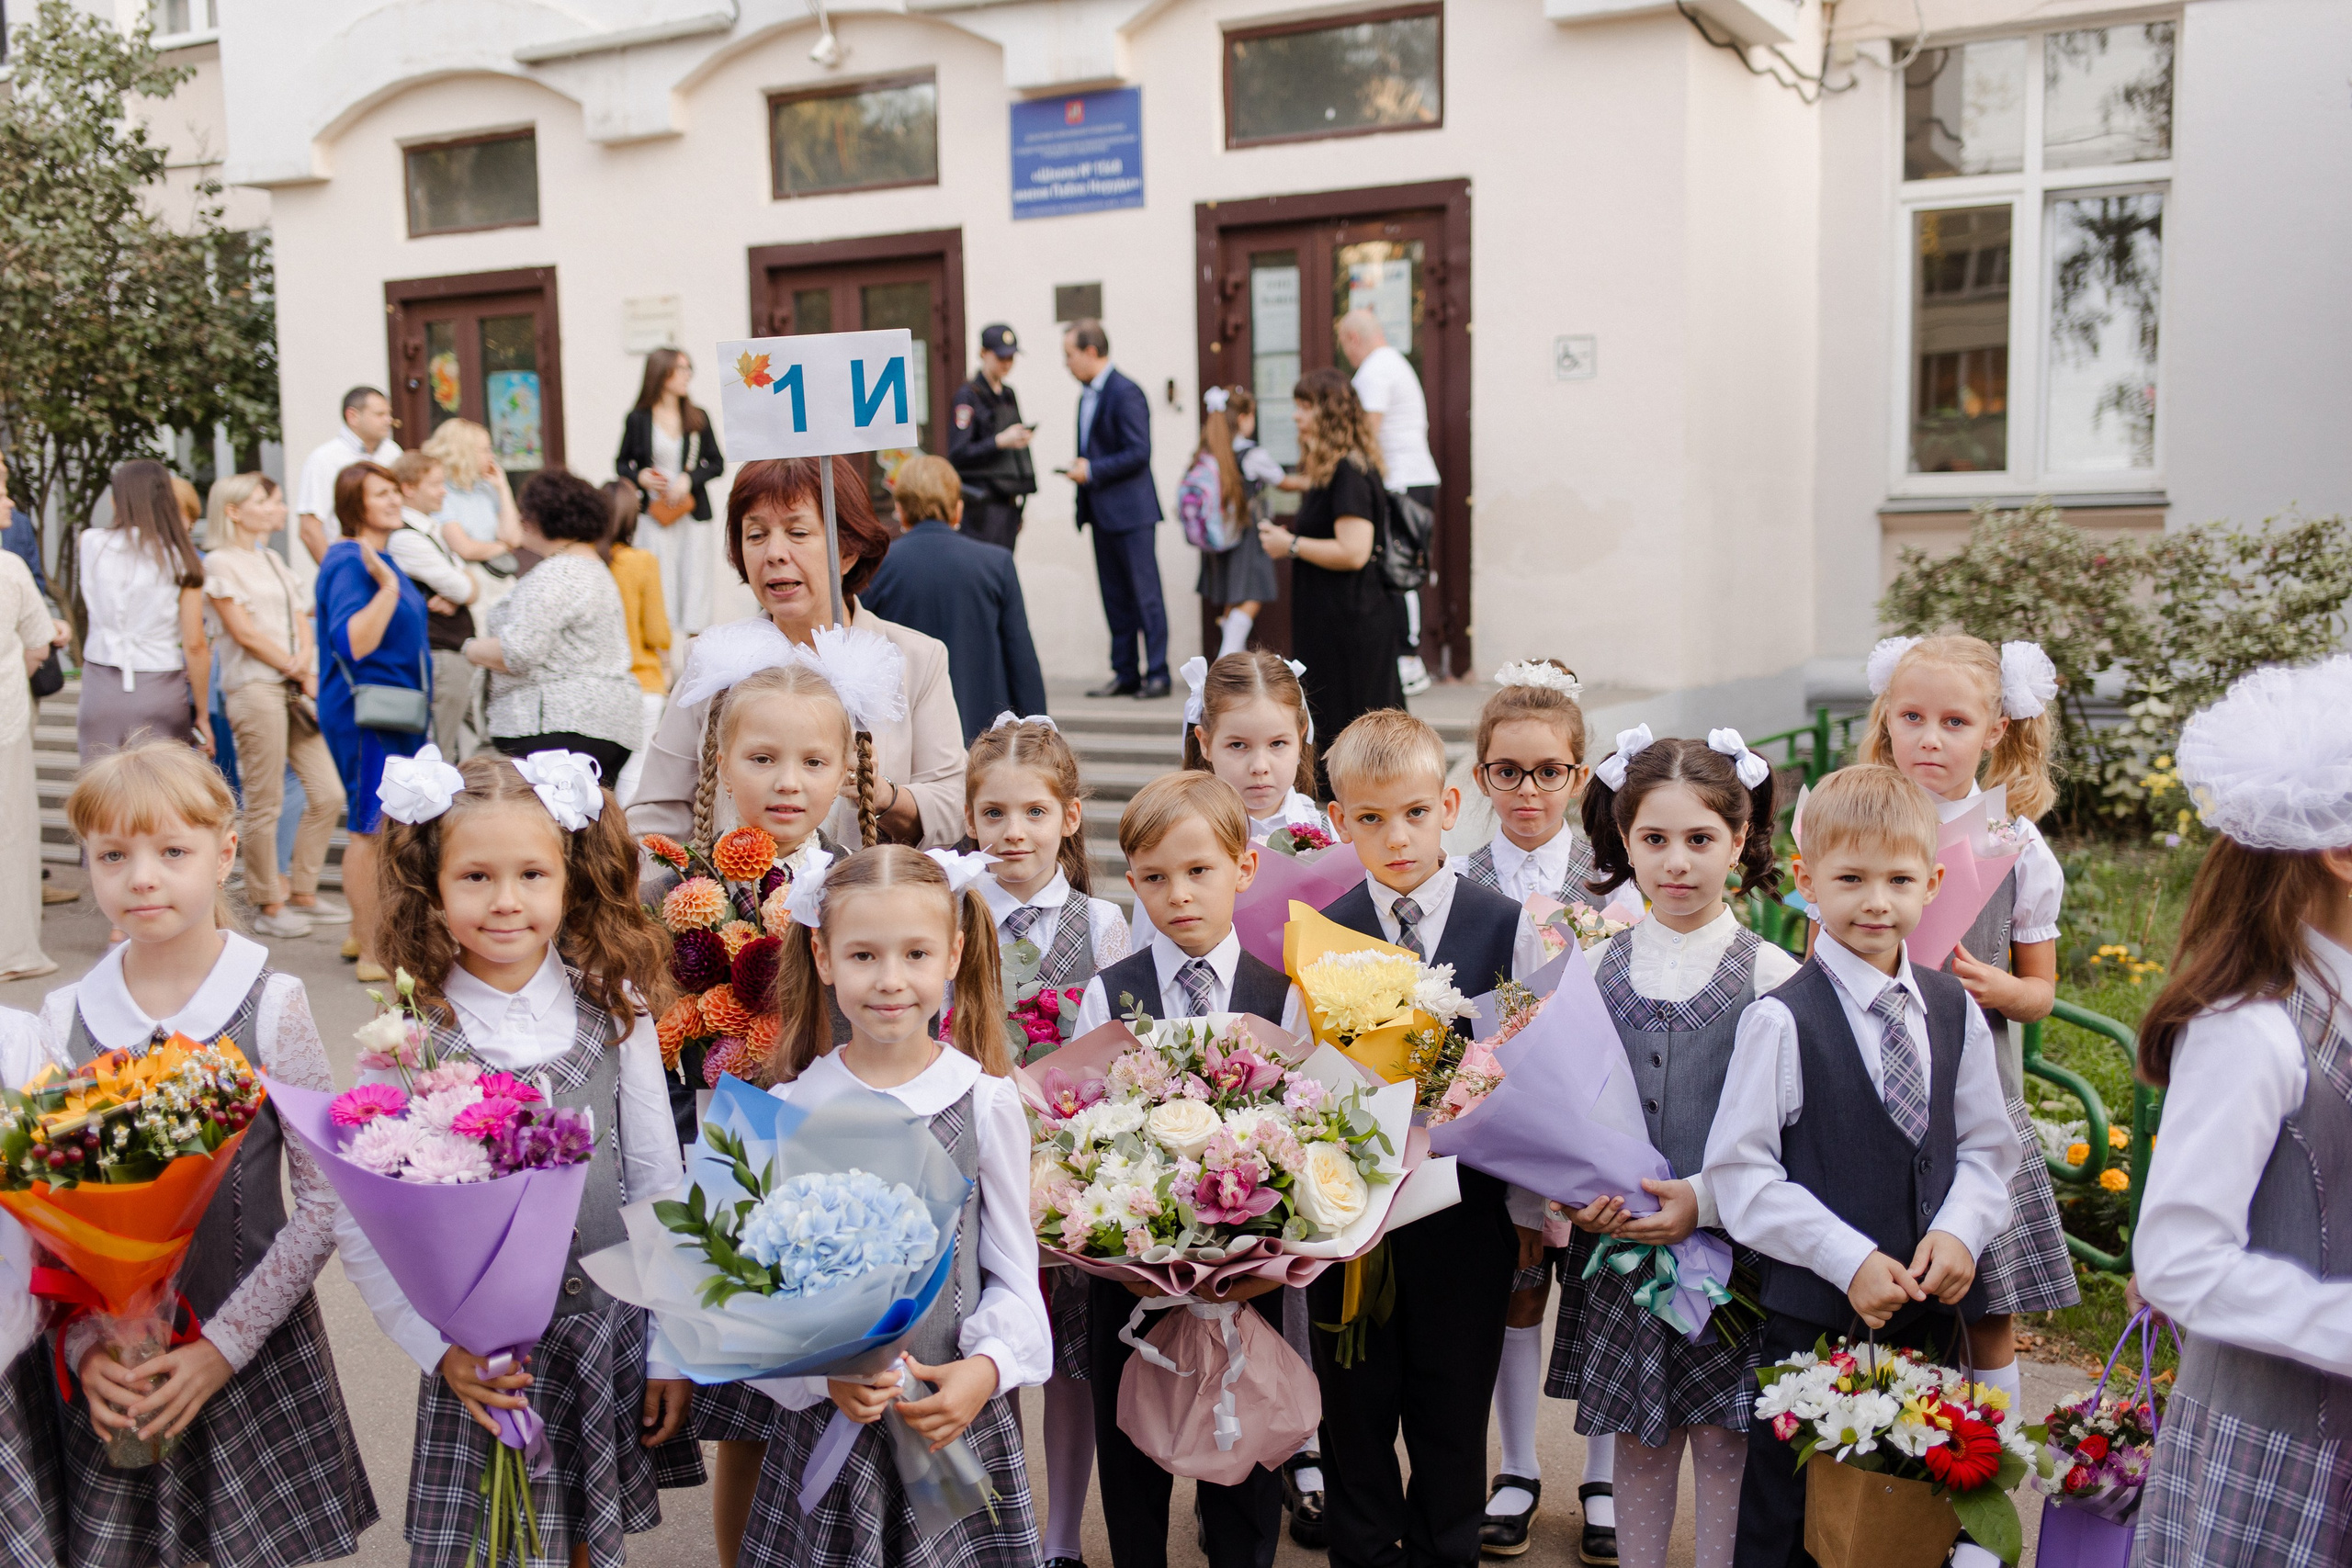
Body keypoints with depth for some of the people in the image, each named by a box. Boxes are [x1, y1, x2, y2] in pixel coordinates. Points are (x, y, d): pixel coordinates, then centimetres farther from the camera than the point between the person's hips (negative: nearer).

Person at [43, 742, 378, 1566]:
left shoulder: (271, 1008, -9)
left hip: (255, 1358, -2)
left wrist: (226, 1343, -13)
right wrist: (86, 1346, -8)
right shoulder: (64, 1018, -1)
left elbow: (327, 1197, -9)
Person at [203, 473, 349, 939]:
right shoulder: (218, 562, -1)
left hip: (296, 688, 8)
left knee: (328, 794, 4)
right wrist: (294, 668, -3)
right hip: (253, 687, -7)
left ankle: (303, 892, 16)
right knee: (264, 804, -5)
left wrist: (308, 671, -2)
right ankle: (269, 906, 5)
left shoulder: (274, 561, 21)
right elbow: (244, 631, -8)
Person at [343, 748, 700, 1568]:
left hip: (614, 1343, 2)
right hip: (483, 1367, -2)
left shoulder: (615, 1010, -4)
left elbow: (659, 1183, 2)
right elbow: (356, 1223, -6)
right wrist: (439, 1347, -13)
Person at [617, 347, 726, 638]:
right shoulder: (638, 420, 2)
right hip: (656, 513, -2)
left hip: (694, 512, 2)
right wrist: (640, 477, -10)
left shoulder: (698, 418, 7)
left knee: (695, 577, 1)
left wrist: (689, 478, -8)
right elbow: (621, 463, 11)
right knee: (660, 580, -4)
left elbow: (717, 462, 8)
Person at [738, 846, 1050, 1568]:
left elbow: (1014, 1271, 2)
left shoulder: (985, 1101, -3)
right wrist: (826, 1372, -15)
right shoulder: (791, 1108, -3)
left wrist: (988, 1367, -15)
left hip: (961, 1409, 0)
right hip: (827, 1412, 0)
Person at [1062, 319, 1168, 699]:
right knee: (1114, 597, 10)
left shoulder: (1126, 393, -13)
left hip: (1131, 511, -9)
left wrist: (1092, 470, -15)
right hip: (1103, 512, 9)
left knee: (1145, 594, -4)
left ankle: (1157, 674, 0)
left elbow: (1138, 453, -18)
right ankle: (1125, 674, 15)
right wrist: (1080, 471, 8)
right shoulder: (1087, 395, 16)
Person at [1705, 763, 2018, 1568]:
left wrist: (1959, 1231, -8)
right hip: (1814, 1312, -5)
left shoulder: (1954, 1010, 5)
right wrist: (1849, 1260, -17)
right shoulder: (1782, 1021, -12)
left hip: (1931, 1308, 5)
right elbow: (1741, 1173, -12)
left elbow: (1986, 1146, 10)